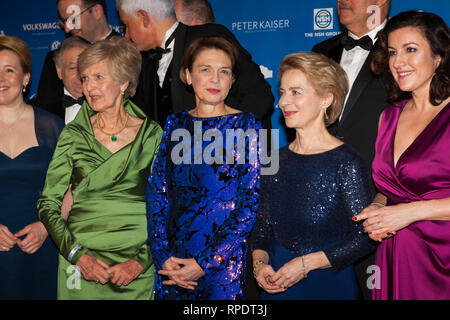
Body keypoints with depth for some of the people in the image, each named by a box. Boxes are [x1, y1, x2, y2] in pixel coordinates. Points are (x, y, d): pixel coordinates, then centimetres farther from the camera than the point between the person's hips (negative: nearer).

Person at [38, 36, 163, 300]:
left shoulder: (153, 135, -1)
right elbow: (48, 204, 0)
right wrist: (77, 255, -11)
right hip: (80, 268, 1)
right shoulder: (73, 135, 1)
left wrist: (141, 260, -11)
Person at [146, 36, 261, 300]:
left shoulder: (247, 126, -4)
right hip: (172, 261, 3)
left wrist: (205, 264, -13)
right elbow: (157, 192, 4)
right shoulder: (175, 124, 6)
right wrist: (163, 256, -8)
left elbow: (251, 203, -9)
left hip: (225, 262, -3)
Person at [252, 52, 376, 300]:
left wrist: (306, 263, -16)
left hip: (329, 284, -4)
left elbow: (366, 237, -14)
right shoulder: (276, 161, 1)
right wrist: (260, 262, -10)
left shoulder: (346, 163, -13)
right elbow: (262, 226, 7)